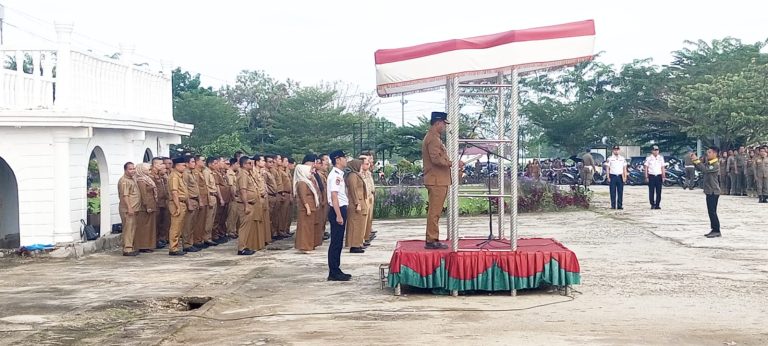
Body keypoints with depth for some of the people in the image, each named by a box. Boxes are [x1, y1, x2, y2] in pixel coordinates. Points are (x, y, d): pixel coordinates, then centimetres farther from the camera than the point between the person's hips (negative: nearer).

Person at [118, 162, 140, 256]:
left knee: (132, 229, 12)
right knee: (128, 229, -8)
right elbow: (125, 196, -19)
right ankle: (127, 249, -6)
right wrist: (129, 208, -23)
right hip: (127, 210, -9)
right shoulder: (124, 181, -13)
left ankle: (130, 248, 19)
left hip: (133, 209, 9)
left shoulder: (132, 179, 17)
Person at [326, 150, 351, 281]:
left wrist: (342, 214, 16)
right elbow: (334, 196, -21)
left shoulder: (339, 174, 14)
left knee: (338, 242, 14)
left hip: (341, 209, 10)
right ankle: (333, 273, 0)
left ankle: (336, 270, 21)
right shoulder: (335, 175, -16)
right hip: (337, 211, -10)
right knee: (336, 243, -5)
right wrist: (338, 215, -24)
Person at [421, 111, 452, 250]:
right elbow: (436, 159, -24)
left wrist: (449, 162, 17)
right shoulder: (433, 139, -14)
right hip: (437, 181, -11)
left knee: (433, 212, 13)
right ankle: (432, 241, -6)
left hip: (436, 180, 11)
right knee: (434, 212, -8)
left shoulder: (431, 137, 19)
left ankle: (432, 240, 17)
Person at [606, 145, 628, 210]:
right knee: (613, 192, -1)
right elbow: (607, 168, 1)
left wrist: (625, 177, 1)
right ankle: (613, 205, 2)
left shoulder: (623, 159, 10)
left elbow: (624, 169, 10)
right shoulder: (609, 159, 2)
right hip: (612, 176, -2)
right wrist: (608, 177, -6)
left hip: (620, 176, 2)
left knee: (620, 192, 2)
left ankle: (620, 205, 7)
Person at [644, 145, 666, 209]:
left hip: (659, 176, 2)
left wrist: (663, 176, 5)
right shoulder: (648, 158, 1)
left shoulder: (661, 158, 10)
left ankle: (657, 205, 6)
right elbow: (646, 167, 1)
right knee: (651, 191, -3)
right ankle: (652, 204, 5)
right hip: (651, 176, -2)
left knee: (659, 191, 1)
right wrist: (646, 177, -5)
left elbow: (662, 167, 11)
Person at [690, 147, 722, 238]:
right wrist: (694, 160, 2)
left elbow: (705, 169, -28)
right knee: (711, 211, 11)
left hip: (713, 192, -9)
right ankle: (714, 229, 17)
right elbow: (699, 168, 15)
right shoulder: (708, 163, 13)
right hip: (709, 191, 9)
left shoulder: (716, 165, -15)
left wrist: (696, 160, -24)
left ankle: (717, 231, -4)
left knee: (712, 211, -8)